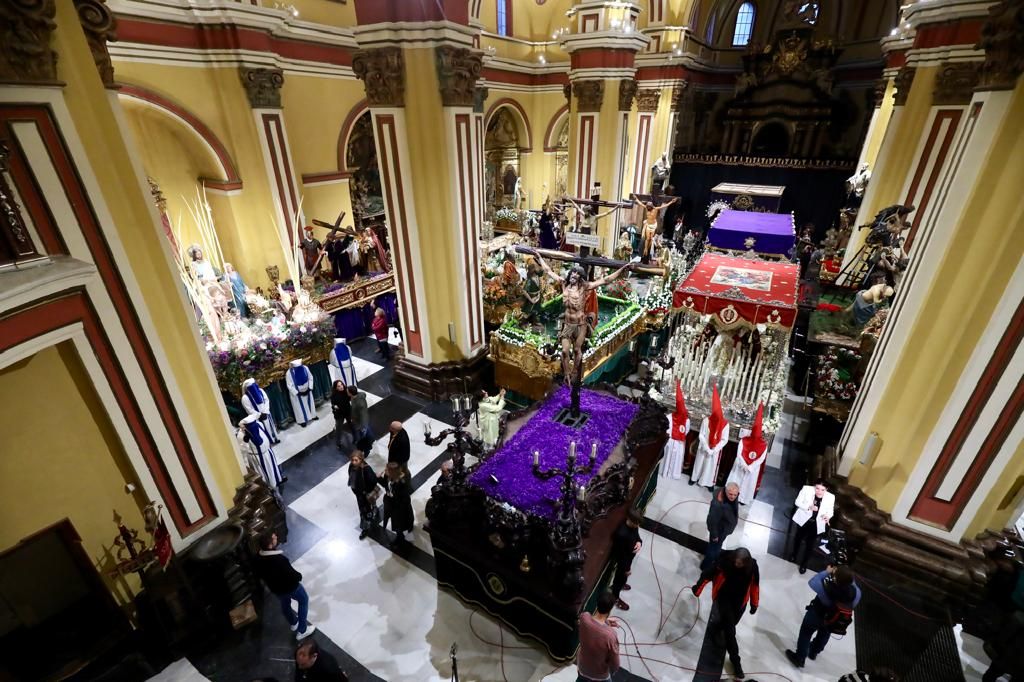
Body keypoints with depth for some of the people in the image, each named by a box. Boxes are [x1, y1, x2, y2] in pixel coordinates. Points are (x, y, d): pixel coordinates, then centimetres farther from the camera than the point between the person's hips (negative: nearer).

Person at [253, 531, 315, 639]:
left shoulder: (257, 559, -19)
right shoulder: (280, 559, -41)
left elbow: (259, 574, 1)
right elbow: (293, 575, -31)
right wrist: (299, 576, -9)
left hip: (274, 588, 6)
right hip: (290, 587, -6)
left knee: (285, 604, 32)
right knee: (304, 600, 20)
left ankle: (293, 623, 57)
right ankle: (302, 630, 28)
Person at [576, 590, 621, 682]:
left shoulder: (584, 617, -27)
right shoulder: (610, 635, -39)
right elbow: (615, 663, -21)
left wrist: (605, 621, -7)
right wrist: (612, 672, 0)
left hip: (582, 666, 3)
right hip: (600, 675, -3)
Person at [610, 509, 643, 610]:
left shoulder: (633, 525, -18)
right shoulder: (622, 534, -42)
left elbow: (637, 535, 2)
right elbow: (620, 553, -30)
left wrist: (639, 542, -21)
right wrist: (626, 568, -17)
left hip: (629, 555, 7)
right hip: (623, 559, -7)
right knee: (621, 576, 17)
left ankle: (618, 584, 62)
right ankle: (615, 598, 42)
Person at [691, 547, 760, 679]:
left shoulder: (752, 566, -21)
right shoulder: (724, 561, -29)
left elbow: (755, 584, -4)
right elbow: (708, 573, -20)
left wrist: (754, 604, 4)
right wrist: (698, 587, -12)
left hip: (740, 601, 3)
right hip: (724, 597, -3)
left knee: (729, 625, 17)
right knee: (730, 629, -7)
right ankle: (735, 660, 8)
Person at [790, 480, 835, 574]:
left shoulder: (830, 497, -21)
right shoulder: (807, 489, -24)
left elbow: (830, 511, -9)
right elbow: (798, 502, -15)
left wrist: (827, 516, -31)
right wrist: (809, 507, -32)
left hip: (816, 525, 0)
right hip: (803, 520, 1)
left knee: (810, 545, 13)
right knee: (798, 538, 26)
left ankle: (804, 563, 39)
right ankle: (794, 555, 55)